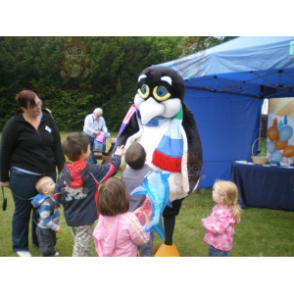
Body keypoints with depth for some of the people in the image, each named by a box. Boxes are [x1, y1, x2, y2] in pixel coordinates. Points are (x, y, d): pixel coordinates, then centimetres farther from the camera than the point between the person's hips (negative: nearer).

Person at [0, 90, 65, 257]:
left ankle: (40, 241, 38)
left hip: (48, 174, 4)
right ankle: (20, 247, 31)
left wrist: (63, 169, 1)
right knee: (23, 211, 11)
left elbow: (57, 145, 4)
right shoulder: (14, 124, -10)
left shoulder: (47, 119, 1)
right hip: (24, 176, -4)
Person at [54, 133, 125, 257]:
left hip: (70, 217, 6)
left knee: (83, 247, 24)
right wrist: (117, 156, 12)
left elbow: (58, 196, -2)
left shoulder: (63, 173, -4)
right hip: (85, 218, -6)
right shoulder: (90, 170, -17)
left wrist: (69, 203, 11)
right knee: (81, 249, 2)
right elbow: (111, 168, -5)